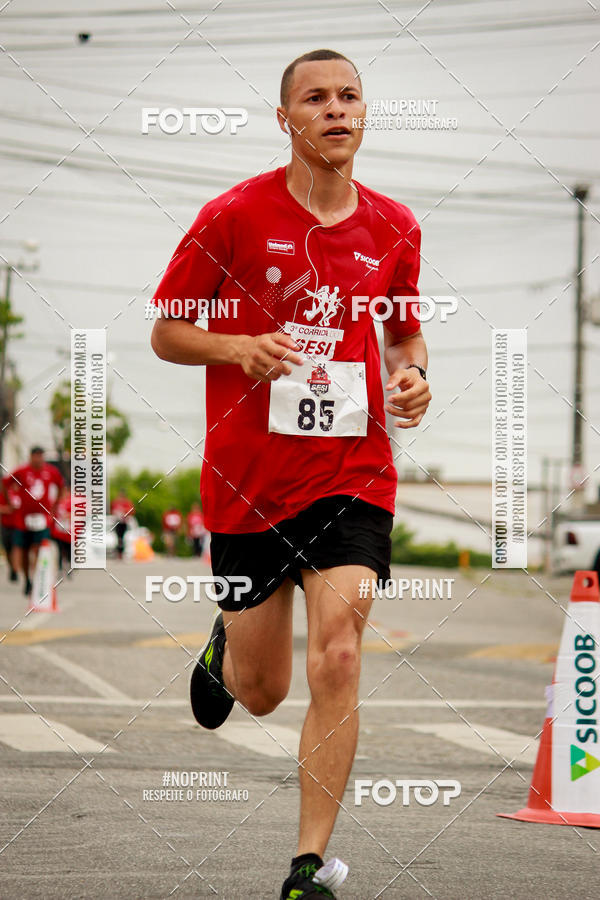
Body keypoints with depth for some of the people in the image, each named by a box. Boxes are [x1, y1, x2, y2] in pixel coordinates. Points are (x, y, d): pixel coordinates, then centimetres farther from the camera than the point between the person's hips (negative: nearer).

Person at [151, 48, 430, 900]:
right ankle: (225, 647, 48)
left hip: (354, 474, 1)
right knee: (262, 691, 9)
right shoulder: (234, 216, -5)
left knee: (336, 661, -15)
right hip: (248, 480, -1)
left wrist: (412, 375, 0)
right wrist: (241, 347, -18)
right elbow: (166, 333, 1)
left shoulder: (394, 228, 5)